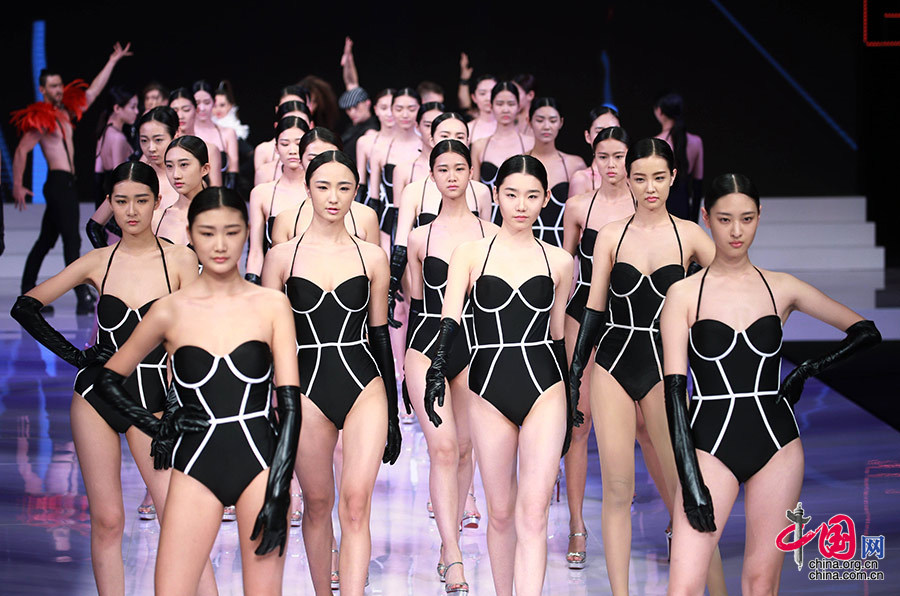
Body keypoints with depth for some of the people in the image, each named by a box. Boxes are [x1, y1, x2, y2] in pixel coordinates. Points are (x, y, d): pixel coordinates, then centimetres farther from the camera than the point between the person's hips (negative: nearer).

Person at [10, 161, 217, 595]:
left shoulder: (180, 260, -2)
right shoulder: (98, 262, 4)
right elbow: (26, 307, 9)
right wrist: (74, 355, 2)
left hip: (152, 400, -2)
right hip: (97, 395, 2)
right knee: (106, 521, 6)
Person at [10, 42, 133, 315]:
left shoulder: (67, 112, 14)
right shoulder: (41, 119, -8)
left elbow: (93, 90, 19)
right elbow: (21, 151, -10)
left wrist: (112, 61, 19)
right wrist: (17, 186, -13)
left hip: (66, 183, 9)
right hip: (58, 182, -9)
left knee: (46, 240, 12)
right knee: (72, 240, -14)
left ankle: (27, 294, 19)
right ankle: (83, 297, -17)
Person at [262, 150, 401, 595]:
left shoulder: (372, 257, 6)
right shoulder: (282, 256, 3)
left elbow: (379, 334, 10)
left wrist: (393, 412, 11)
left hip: (364, 384, 0)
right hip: (307, 388, 0)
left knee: (355, 504, -12)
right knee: (317, 503, 9)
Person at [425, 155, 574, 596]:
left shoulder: (559, 261, 7)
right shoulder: (470, 254, 4)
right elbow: (450, 317, -8)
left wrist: (569, 398, 19)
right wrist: (437, 368, -25)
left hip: (543, 386, 0)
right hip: (489, 389, 0)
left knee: (533, 511, -11)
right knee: (500, 512, 8)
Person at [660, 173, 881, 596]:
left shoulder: (781, 288, 6)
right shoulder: (683, 294, 0)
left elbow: (866, 332, 14)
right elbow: (674, 390, -5)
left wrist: (809, 370, 3)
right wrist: (690, 481, -11)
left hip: (776, 443, 2)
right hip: (710, 445, -2)